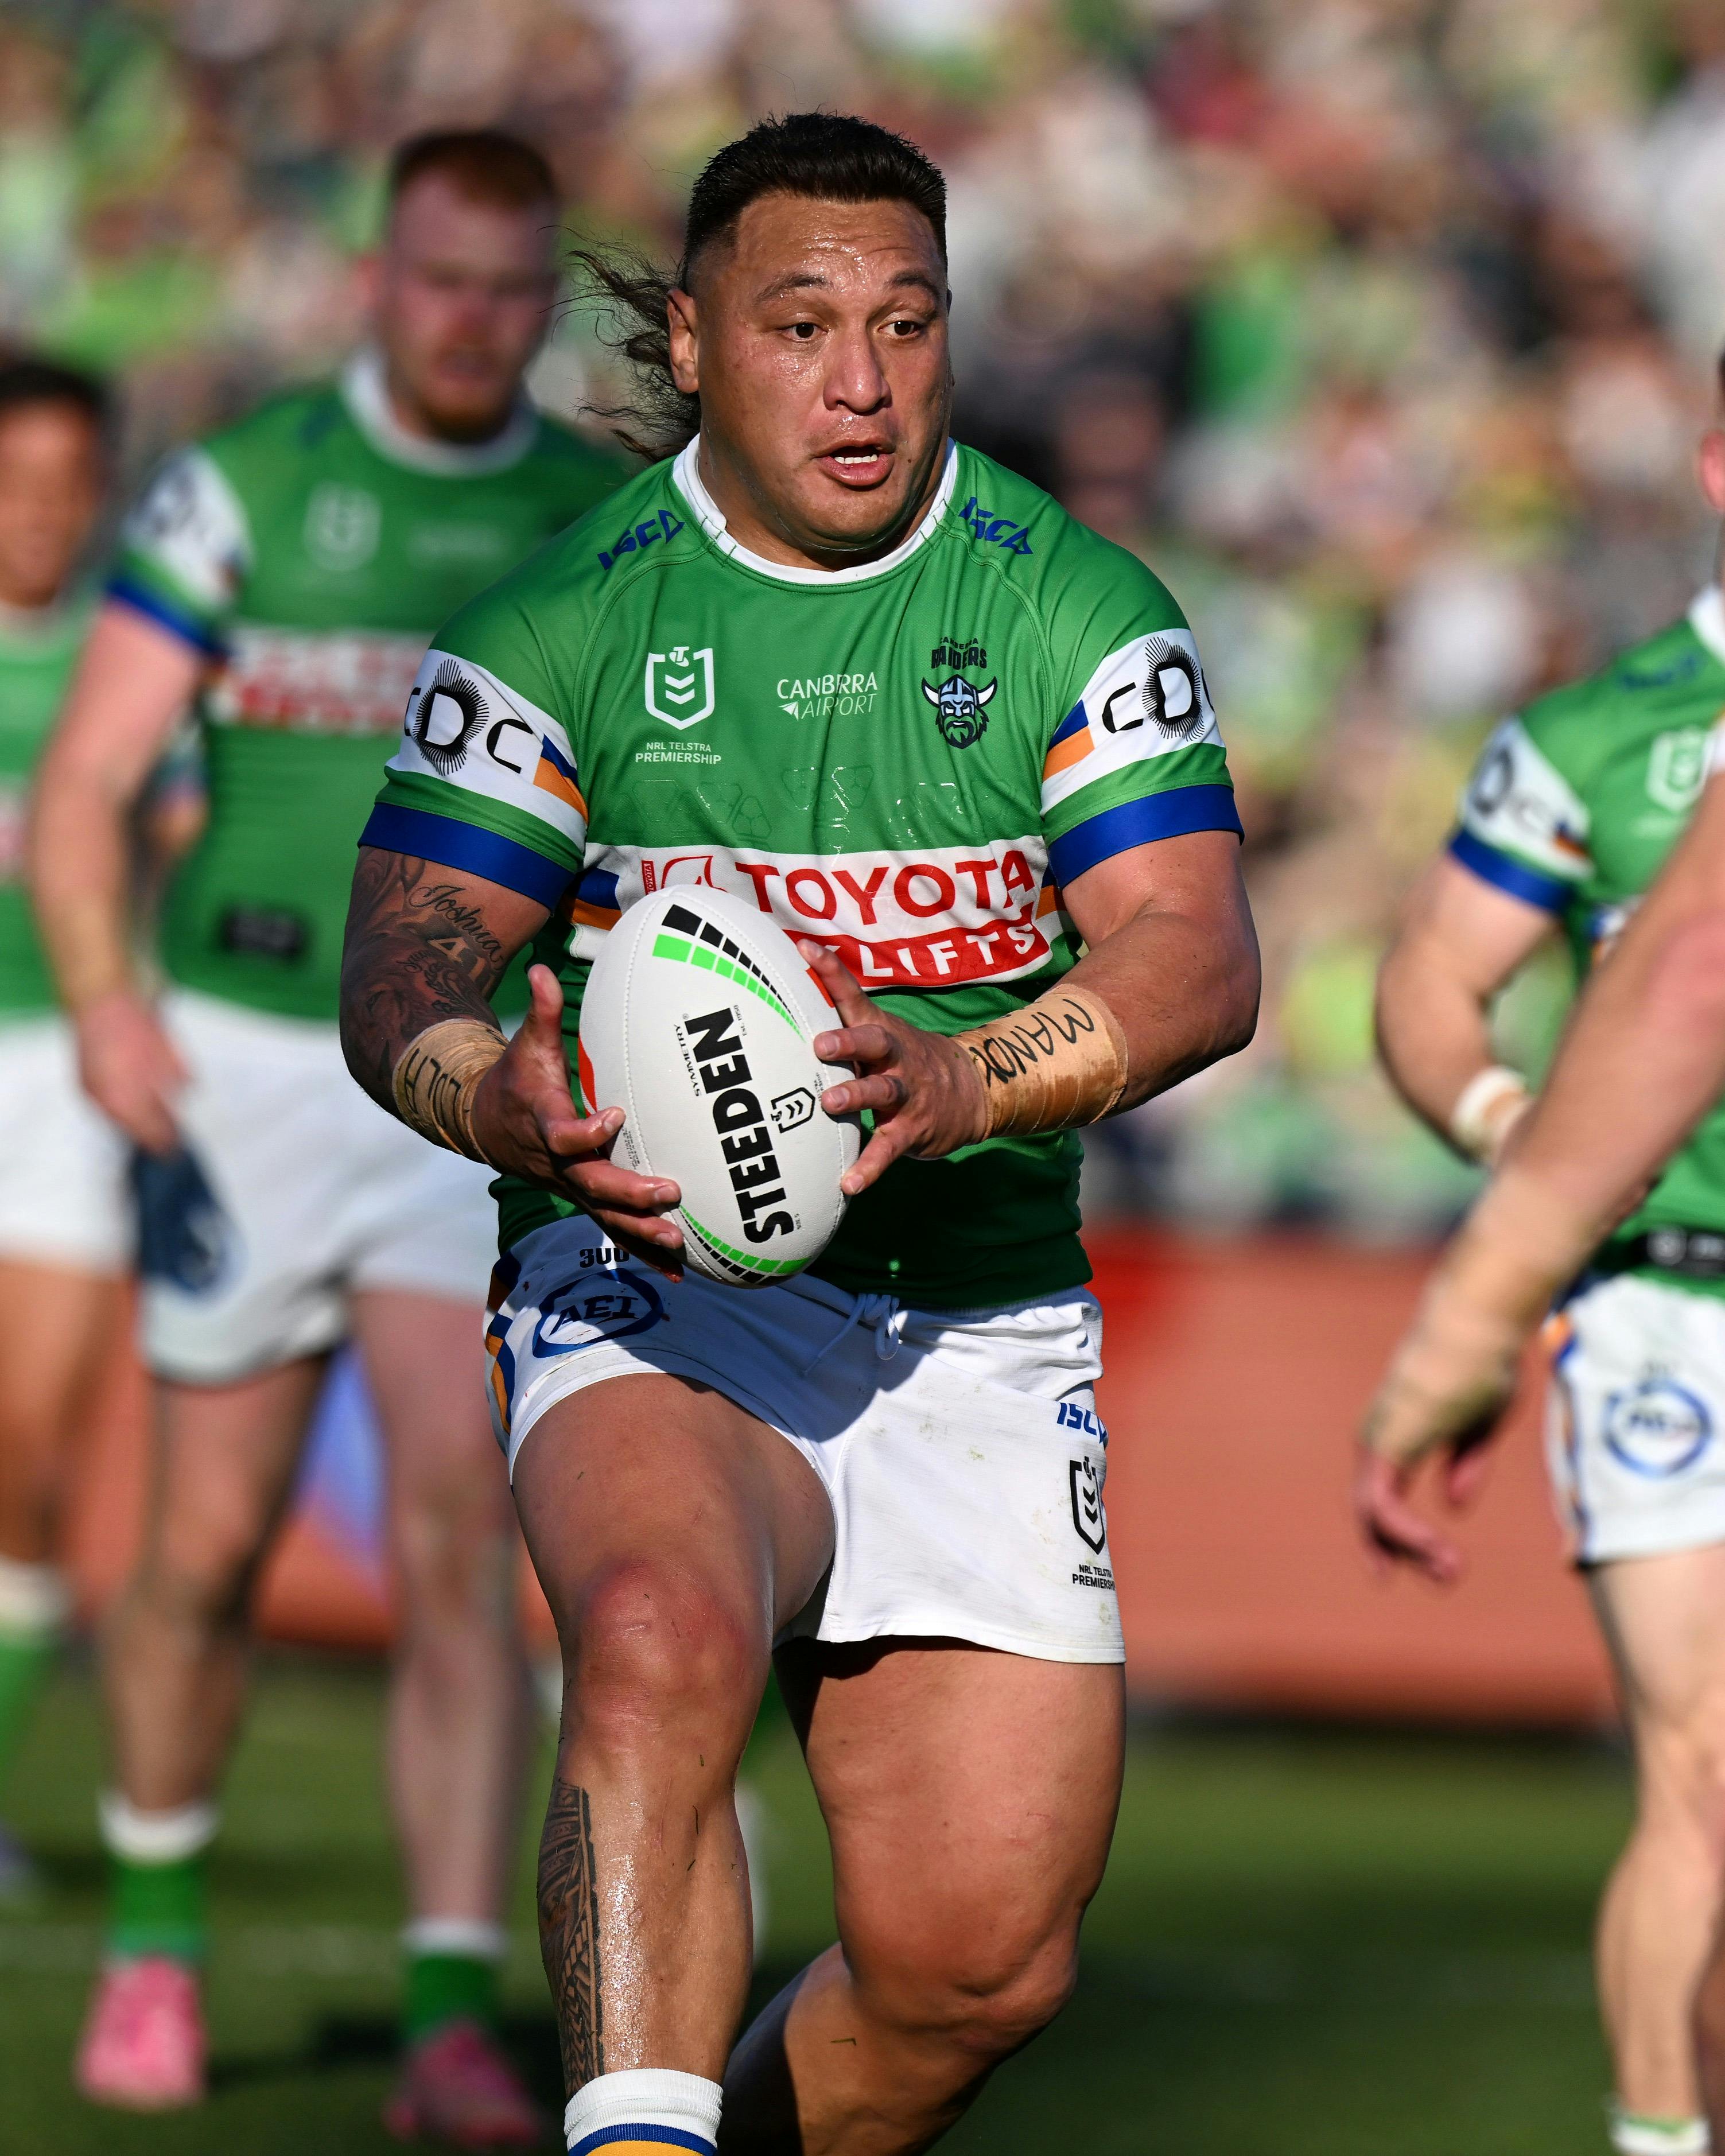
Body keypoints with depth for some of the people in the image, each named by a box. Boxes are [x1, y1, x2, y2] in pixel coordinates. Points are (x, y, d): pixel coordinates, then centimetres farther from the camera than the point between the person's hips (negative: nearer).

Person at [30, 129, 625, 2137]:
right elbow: (80, 789, -5)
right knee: (208, 1551, 9)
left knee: (458, 1543, -14)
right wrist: (104, 1005, -21)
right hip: (245, 1077, 0)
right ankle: (154, 1933, 33)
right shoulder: (239, 488, -2)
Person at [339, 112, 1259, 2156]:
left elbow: (1196, 956, -8)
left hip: (979, 1317, 2)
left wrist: (965, 1084, -29)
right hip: (652, 1291, -2)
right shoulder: (560, 622, 0)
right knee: (662, 1632, -36)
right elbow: (398, 969, -4)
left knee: (979, 1958, -3)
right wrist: (505, 1102, -28)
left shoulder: (1079, 607, 2)